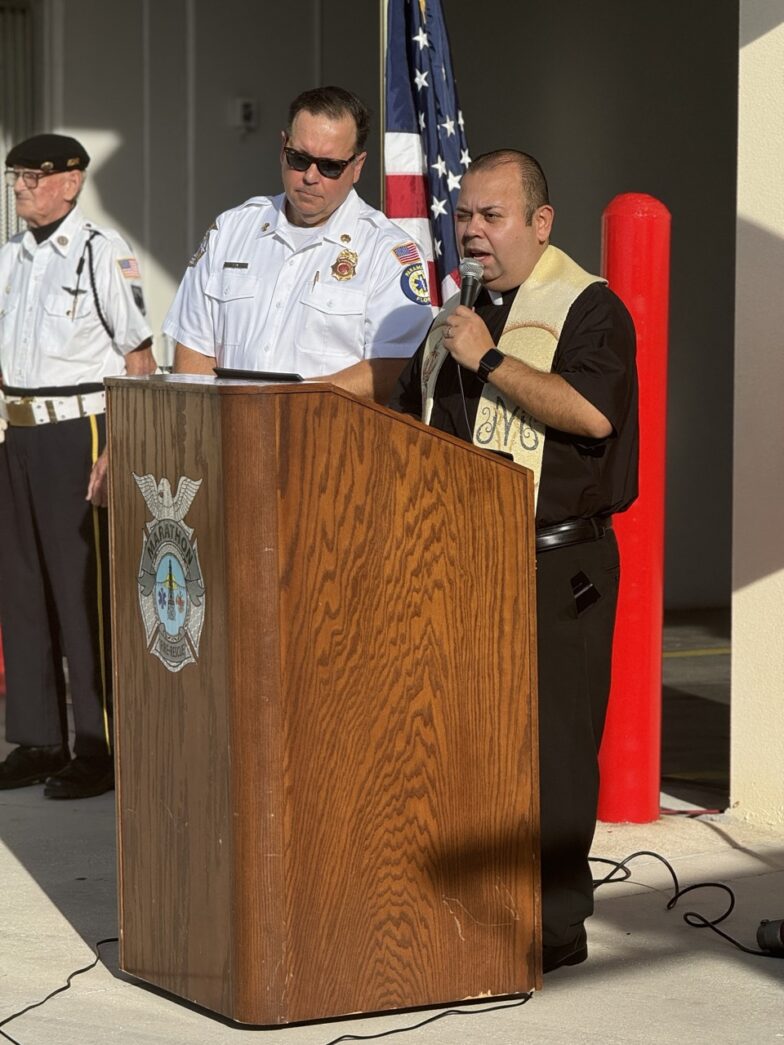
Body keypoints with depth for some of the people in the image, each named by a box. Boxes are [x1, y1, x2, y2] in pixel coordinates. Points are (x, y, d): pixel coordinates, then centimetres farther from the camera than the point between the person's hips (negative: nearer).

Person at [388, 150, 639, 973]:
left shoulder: (587, 307, -7)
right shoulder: (457, 313, 19)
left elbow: (591, 412, -23)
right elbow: (408, 417, 30)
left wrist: (488, 360, -20)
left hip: (555, 565, -8)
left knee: (548, 743, -5)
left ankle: (555, 927, 2)